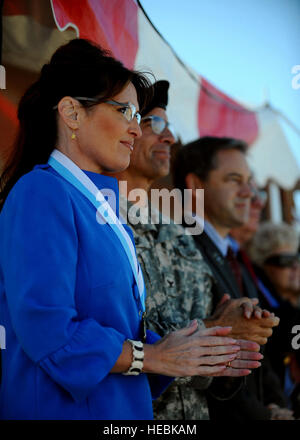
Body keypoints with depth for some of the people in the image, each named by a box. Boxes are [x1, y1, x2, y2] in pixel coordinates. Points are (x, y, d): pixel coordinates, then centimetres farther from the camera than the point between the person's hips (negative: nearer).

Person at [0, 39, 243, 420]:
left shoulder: (99, 203, 13)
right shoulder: (41, 193, -15)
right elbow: (46, 330, -23)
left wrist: (188, 357, 1)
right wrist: (154, 357, -13)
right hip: (64, 407, -8)